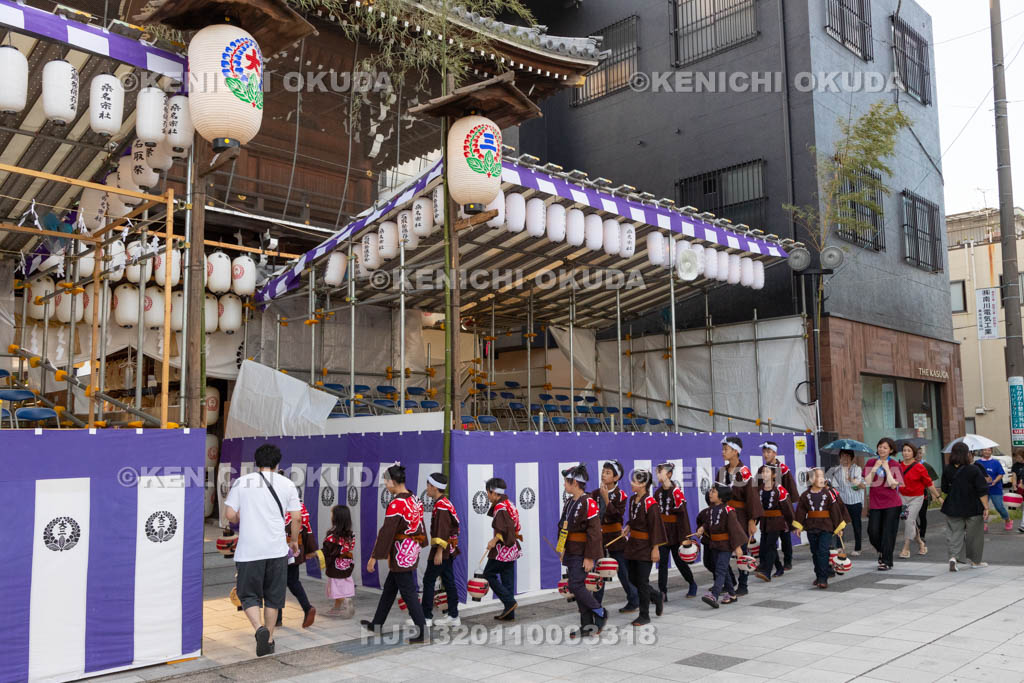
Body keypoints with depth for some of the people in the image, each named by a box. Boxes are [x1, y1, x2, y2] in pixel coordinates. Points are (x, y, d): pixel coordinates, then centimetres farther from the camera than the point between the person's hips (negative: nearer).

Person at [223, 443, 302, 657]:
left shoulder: (240, 482, 2)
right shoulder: (286, 484, 3)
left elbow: (230, 514, -1)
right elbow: (297, 518, 2)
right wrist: (294, 541, 18)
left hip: (248, 550, -1)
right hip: (277, 549, 1)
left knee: (249, 595, 10)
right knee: (273, 597, 15)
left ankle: (260, 629, -14)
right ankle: (269, 641, 21)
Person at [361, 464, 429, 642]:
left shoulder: (396, 505, -21)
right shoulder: (415, 500, 5)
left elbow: (386, 532, -20)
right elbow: (420, 526, 15)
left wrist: (374, 557, -15)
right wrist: (419, 545, 26)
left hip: (401, 553, -9)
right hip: (412, 551, 9)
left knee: (408, 593, -1)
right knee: (389, 588, 21)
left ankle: (422, 631, 4)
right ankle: (377, 623, 33)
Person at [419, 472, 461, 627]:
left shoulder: (441, 505, -17)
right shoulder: (446, 503, 14)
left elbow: (442, 531, -23)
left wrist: (438, 552, -22)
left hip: (442, 549, -10)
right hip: (449, 550, 10)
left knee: (428, 581, -3)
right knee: (448, 581, 11)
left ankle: (426, 617, 2)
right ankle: (453, 616, 14)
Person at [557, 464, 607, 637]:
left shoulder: (589, 503, -16)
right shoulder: (569, 503, 11)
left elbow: (594, 532, -19)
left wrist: (589, 557, -20)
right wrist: (563, 550, 17)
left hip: (582, 554, -9)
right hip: (571, 553, 9)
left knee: (576, 586, -11)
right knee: (579, 587, 10)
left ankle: (600, 613, 9)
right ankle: (587, 625, 18)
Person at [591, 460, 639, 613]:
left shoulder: (620, 495, -5)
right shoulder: (595, 494, 4)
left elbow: (617, 515, -20)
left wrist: (606, 498, -25)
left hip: (615, 537, -3)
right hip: (598, 537, 3)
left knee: (623, 572, 4)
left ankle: (634, 602, 19)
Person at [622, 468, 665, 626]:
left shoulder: (650, 503, -18)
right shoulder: (632, 499, 6)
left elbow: (656, 527, -17)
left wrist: (655, 548, -18)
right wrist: (628, 527, 5)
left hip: (645, 546, -8)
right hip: (633, 543, 8)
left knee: (642, 581, -1)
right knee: (632, 578, 13)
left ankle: (644, 615, 11)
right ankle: (656, 597, 36)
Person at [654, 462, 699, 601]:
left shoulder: (676, 492, -15)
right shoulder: (658, 492, 6)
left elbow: (683, 514, -14)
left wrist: (684, 536, -15)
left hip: (675, 531, -5)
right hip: (662, 531, 5)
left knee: (679, 560, 8)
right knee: (662, 561, 1)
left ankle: (692, 584, 33)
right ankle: (663, 593, 4)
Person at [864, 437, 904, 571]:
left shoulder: (895, 464, 0)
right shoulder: (871, 463, 7)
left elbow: (894, 485, -10)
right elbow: (867, 481, -3)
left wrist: (887, 469, -12)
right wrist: (875, 468, -10)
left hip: (892, 504, -2)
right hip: (875, 503, 2)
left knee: (888, 532, -2)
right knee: (873, 531, -4)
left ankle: (886, 561, 9)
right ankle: (881, 552, 26)